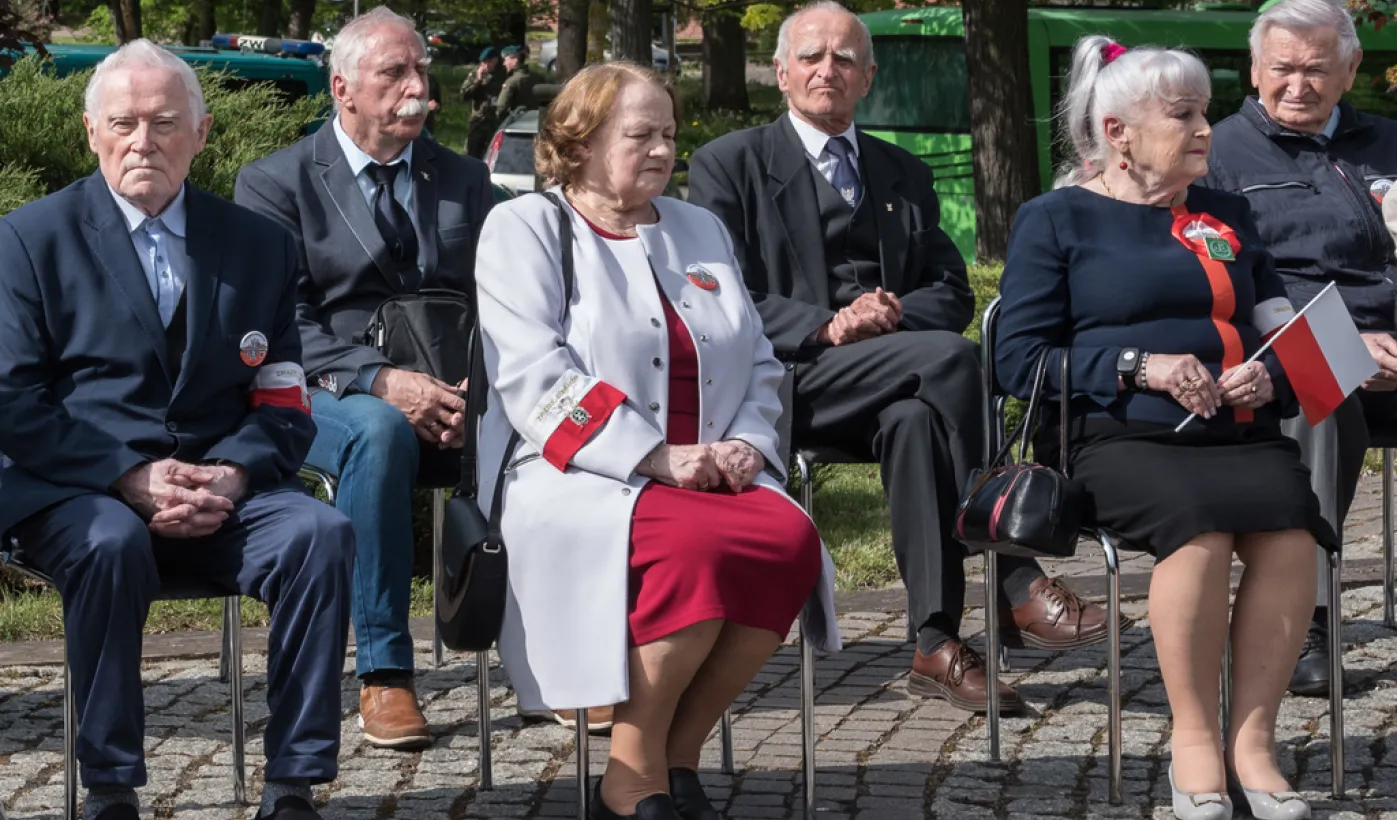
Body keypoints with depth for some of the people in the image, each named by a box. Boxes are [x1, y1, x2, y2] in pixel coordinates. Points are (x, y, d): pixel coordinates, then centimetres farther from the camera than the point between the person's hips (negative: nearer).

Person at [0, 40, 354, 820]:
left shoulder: (260, 244, 13)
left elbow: (284, 403, 10)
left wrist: (231, 476, -12)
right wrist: (133, 480, -15)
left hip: (221, 488, 3)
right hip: (79, 493, -2)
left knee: (322, 533, -27)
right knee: (112, 544, -37)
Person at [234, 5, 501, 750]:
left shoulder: (464, 182, 17)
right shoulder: (275, 184, 4)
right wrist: (380, 382, -22)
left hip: (454, 401, 4)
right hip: (326, 399, -4)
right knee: (380, 431, -39)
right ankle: (383, 673, -33)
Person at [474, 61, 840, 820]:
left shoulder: (699, 230, 24)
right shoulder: (524, 228, 5)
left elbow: (759, 365, 23)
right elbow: (533, 380, -9)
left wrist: (747, 443, 0)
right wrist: (658, 458, -17)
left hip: (709, 479, 6)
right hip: (576, 481, -6)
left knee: (791, 537, -27)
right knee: (694, 542, -36)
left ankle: (679, 758, -15)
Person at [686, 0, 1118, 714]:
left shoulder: (905, 176, 24)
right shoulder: (728, 166, 10)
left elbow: (952, 294, 16)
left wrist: (894, 313, -8)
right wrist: (826, 327, -17)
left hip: (890, 382, 4)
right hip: (791, 381, -4)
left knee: (916, 420, -35)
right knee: (951, 358, -30)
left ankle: (937, 644, -37)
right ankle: (1014, 586, -29)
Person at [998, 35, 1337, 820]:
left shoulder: (1228, 216, 25)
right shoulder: (1058, 219, 10)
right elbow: (1021, 356, 1)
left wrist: (1270, 376, 0)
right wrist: (1139, 366, -11)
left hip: (1243, 434, 4)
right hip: (1120, 438, -4)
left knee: (1290, 529, -31)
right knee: (1200, 523, -36)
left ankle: (1252, 740, -24)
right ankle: (1194, 740, -22)